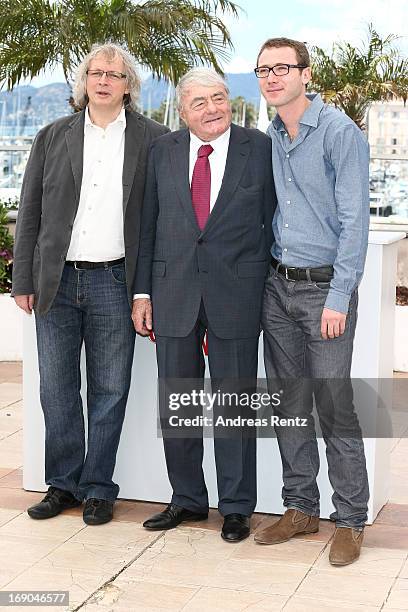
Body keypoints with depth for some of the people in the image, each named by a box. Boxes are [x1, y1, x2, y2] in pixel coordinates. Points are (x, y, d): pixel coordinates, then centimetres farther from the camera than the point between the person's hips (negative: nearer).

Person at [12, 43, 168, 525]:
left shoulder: (153, 139, 2)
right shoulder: (53, 137, 7)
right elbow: (30, 212, 8)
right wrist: (23, 280, 3)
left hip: (113, 282, -2)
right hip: (56, 281, 2)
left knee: (109, 391, 6)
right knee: (57, 388, 9)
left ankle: (98, 488, 19)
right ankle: (63, 484, 23)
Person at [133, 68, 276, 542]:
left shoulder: (260, 149, 0)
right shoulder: (162, 151, 7)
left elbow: (274, 220, 2)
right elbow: (148, 225, 8)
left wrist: (271, 290, -2)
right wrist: (143, 292, 3)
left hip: (236, 294, -2)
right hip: (174, 294, 3)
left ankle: (236, 507, 20)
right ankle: (187, 499, 28)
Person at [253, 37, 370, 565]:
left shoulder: (339, 132, -9)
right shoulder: (269, 139, 11)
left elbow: (354, 220, -13)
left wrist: (339, 298, -17)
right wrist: (265, 275, 8)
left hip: (324, 287, -6)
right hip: (277, 285, 6)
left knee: (335, 407, -4)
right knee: (289, 405, 10)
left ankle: (350, 521, 8)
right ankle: (300, 508, 22)